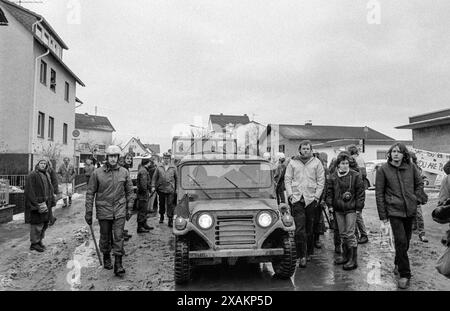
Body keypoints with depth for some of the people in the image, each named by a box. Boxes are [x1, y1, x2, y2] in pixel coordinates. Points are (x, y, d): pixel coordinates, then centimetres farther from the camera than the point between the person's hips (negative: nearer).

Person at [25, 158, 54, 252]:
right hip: (37, 204, -8)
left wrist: (49, 201, 11)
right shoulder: (32, 175, -11)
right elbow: (30, 191, -16)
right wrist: (36, 204, -20)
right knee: (37, 224, -1)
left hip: (46, 203, 8)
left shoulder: (47, 175, 13)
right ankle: (34, 243, 11)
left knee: (44, 223, 15)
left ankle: (39, 240, 28)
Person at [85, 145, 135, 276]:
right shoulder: (97, 173, -4)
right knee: (105, 236, 13)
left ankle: (118, 263, 3)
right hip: (103, 209, 0)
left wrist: (129, 209, 5)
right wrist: (88, 212, -2)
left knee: (118, 236, -3)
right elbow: (90, 193, 0)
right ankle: (106, 257, 36)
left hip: (120, 210, 0)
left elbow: (129, 192, 8)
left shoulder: (124, 172, 0)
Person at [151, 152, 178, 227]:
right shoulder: (159, 167, 6)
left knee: (170, 204, -5)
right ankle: (161, 217, 34)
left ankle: (170, 220, 0)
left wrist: (176, 188, 2)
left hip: (170, 190, -2)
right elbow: (154, 177, 8)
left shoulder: (173, 168, 4)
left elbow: (176, 178, 6)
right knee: (161, 204, 15)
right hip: (161, 189, 2)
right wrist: (153, 186, 0)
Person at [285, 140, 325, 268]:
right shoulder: (293, 162, 8)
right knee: (299, 228, -7)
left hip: (311, 199, 0)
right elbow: (287, 179, 9)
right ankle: (302, 256, -3)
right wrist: (290, 194, -1)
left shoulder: (316, 163, 6)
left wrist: (317, 196, -3)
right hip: (297, 198, 0)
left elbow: (321, 181, 5)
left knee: (310, 228, 8)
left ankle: (309, 252, 24)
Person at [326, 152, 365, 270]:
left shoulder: (355, 176, -5)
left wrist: (359, 207, -6)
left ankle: (353, 259, 4)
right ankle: (345, 256, 27)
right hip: (338, 208, 4)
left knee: (350, 234, -5)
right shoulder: (333, 177, 5)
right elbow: (329, 191, 11)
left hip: (351, 208, -4)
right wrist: (330, 205, 4)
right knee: (342, 234, 13)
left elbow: (360, 192, -3)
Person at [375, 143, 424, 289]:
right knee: (401, 242, -8)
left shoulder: (410, 167, 1)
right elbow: (379, 193, -5)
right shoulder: (383, 169, -8)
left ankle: (398, 264, 37)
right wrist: (382, 215, -5)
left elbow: (419, 183, 18)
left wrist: (414, 198, 8)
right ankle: (404, 274, 5)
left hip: (410, 210, 4)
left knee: (406, 240, 14)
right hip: (394, 211, -4)